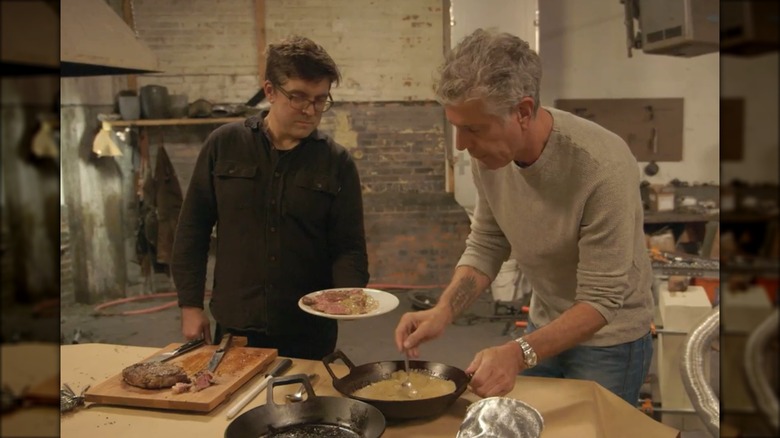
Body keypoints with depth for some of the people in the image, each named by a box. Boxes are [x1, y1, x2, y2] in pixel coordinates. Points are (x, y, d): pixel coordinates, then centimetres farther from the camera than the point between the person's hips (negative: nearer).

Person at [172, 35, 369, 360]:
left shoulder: (337, 162, -3)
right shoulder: (224, 145, -1)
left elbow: (349, 246, -1)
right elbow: (193, 227, 4)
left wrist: (350, 294, -20)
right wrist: (190, 304, 2)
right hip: (235, 327, 1)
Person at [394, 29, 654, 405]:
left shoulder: (603, 166, -32)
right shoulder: (489, 153, -14)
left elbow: (601, 301, -27)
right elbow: (485, 246, -2)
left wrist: (519, 354, -38)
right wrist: (443, 310, -18)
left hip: (607, 336, -5)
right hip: (544, 327, 5)